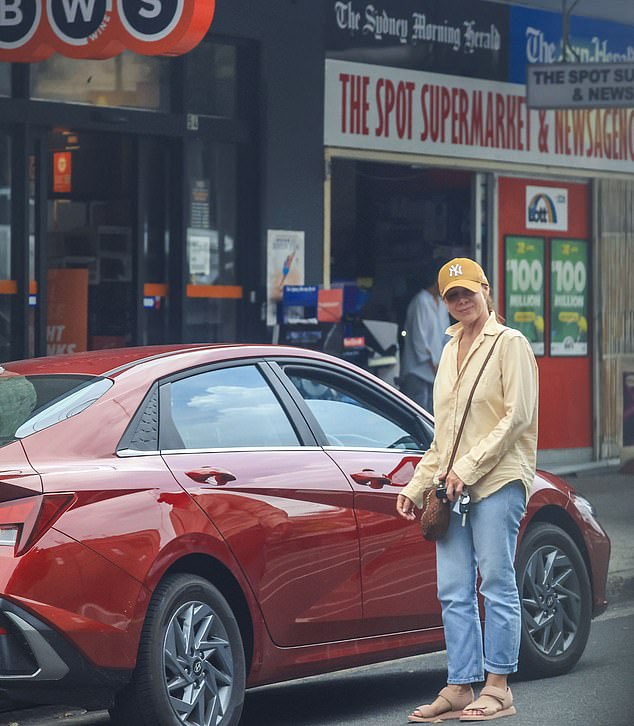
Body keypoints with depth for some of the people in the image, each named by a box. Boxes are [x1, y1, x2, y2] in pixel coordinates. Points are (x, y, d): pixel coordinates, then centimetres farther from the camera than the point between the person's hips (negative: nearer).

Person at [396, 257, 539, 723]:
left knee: (496, 583, -5)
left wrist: (469, 467, -15)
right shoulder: (451, 350, 20)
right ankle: (460, 688, 6)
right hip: (452, 487, 7)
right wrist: (417, 487, 17)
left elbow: (518, 415, -11)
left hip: (498, 480, -7)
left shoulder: (510, 344, -1)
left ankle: (498, 689, -2)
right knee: (454, 592, 3)